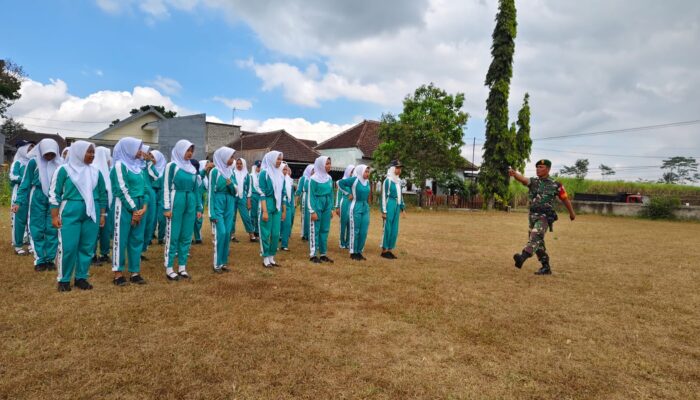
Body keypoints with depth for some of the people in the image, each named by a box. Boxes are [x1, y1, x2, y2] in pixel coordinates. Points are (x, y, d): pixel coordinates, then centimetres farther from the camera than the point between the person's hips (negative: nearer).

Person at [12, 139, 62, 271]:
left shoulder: (58, 163, 3)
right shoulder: (33, 162, -3)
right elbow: (25, 183, 0)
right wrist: (18, 201, -4)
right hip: (37, 198, -2)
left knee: (52, 230, 4)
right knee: (37, 230, 3)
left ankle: (50, 259, 13)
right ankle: (40, 260, 10)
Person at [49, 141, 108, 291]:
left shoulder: (96, 172, 10)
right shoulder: (64, 170, -1)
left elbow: (103, 194, 15)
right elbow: (54, 194, -1)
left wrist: (103, 214, 11)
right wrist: (55, 216, -6)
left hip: (91, 214, 4)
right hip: (70, 214, -4)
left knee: (88, 247, 5)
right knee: (68, 247, -5)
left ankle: (81, 278, 17)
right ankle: (64, 279, 11)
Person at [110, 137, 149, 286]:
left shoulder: (137, 165, 14)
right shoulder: (120, 165, -6)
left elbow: (144, 187, 12)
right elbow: (122, 190, -11)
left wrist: (144, 207, -2)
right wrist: (134, 210, -11)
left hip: (139, 207, 7)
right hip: (125, 207, -7)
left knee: (137, 239, 8)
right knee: (121, 239, 0)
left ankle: (135, 272, 15)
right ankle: (118, 273, 7)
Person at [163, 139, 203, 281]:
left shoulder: (192, 168, 13)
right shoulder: (172, 166, -3)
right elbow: (166, 187, -6)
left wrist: (199, 208, 12)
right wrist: (167, 207, -12)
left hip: (190, 203, 6)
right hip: (176, 202, -6)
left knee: (186, 236, 7)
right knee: (173, 236, -2)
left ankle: (182, 267, 16)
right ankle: (169, 268, 6)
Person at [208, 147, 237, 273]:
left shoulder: (231, 171, 10)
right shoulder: (215, 171, -8)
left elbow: (235, 192, 10)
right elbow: (211, 192, -10)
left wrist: (231, 184, -13)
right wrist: (212, 213, -13)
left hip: (229, 206, 6)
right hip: (218, 205, -6)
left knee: (227, 234, 7)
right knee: (220, 233, -10)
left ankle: (224, 262, 16)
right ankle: (217, 263, 1)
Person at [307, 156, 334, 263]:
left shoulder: (329, 178, 9)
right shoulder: (314, 179, -9)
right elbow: (310, 196, -10)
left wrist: (331, 209, 13)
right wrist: (312, 211, -14)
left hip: (326, 206, 6)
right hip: (317, 206, -6)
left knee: (325, 230, 9)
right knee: (315, 231, -1)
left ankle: (323, 254, 17)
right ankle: (313, 255, 5)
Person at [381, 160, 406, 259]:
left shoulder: (398, 181, 13)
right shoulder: (388, 181, -9)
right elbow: (384, 196, -11)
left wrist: (403, 208, 20)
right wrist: (384, 211, -14)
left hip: (397, 207, 8)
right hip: (390, 206, -8)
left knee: (394, 230, 9)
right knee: (387, 229, -2)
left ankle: (389, 250, 18)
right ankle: (384, 250, 7)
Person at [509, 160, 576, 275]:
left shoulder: (556, 185, 1)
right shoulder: (533, 182, 7)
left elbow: (565, 199, 14)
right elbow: (523, 179, -15)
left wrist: (571, 213, 26)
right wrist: (514, 174, -39)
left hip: (545, 216, -5)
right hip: (532, 215, 5)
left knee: (535, 236, -26)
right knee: (538, 242, 11)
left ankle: (522, 257, -44)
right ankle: (546, 267, 23)